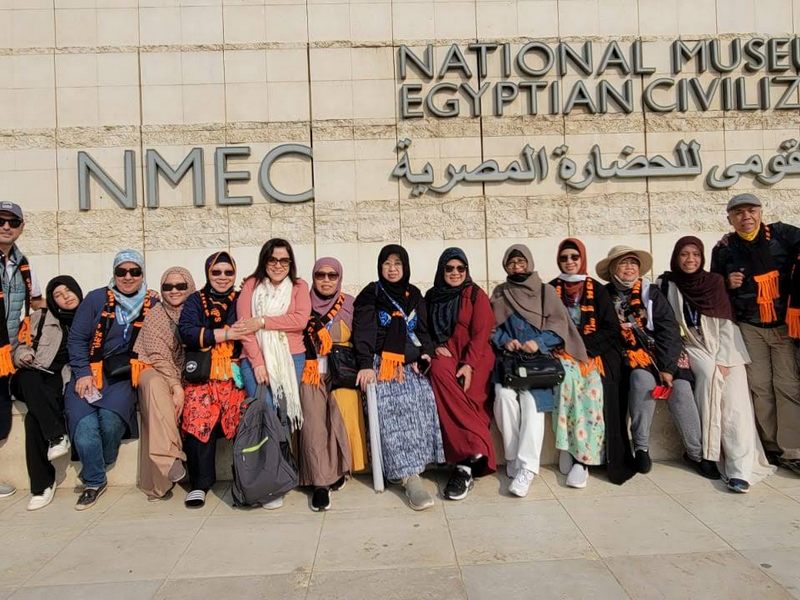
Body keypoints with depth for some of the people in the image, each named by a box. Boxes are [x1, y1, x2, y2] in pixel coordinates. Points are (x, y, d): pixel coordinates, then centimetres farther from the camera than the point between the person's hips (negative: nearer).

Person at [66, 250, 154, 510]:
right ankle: (94, 481, -1)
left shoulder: (152, 305, 7)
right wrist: (83, 374, -6)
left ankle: (96, 469, 4)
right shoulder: (96, 299, 5)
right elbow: (76, 339, 4)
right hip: (89, 374, 1)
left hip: (125, 376, 0)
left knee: (111, 417, -27)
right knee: (84, 422, -24)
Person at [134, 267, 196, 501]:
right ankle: (168, 458, -43)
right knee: (155, 384, -36)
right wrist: (176, 386, -21)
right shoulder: (155, 315, 2)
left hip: (187, 376, 2)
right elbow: (158, 356, -7)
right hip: (156, 371, -2)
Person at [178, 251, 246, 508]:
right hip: (201, 374, 0)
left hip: (233, 374, 0)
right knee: (198, 417, -22)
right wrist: (226, 334, -10)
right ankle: (200, 483, -10)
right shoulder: (196, 301, 13)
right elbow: (186, 332, -4)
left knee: (241, 417, -22)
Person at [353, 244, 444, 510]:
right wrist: (365, 364, -18)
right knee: (392, 407, -26)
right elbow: (363, 331, -5)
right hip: (382, 363, -4)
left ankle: (408, 467, -19)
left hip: (410, 362, 4)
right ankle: (410, 476, -32)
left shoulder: (414, 294, 17)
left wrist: (425, 352, -2)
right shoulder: (370, 294, 6)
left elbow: (422, 329, 18)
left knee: (420, 399, -25)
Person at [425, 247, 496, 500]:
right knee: (439, 371, -34)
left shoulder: (476, 295, 7)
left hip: (474, 357, -2)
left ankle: (465, 464, -28)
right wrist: (434, 348, -7)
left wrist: (469, 365, -17)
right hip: (443, 355, 2)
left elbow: (481, 334, -3)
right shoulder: (431, 297, 16)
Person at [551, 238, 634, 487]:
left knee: (594, 385, -30)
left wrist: (583, 343, -10)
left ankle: (581, 456, -26)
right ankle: (567, 448, -24)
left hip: (594, 352, 0)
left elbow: (612, 329, 3)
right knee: (569, 382, -32)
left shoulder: (597, 289, 9)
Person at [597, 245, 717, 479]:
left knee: (680, 388, -22)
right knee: (643, 378, -32)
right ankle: (641, 448, -19)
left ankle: (695, 453, -4)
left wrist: (666, 366, -16)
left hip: (663, 352, 2)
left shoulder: (651, 292, 3)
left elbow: (669, 330, -5)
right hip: (630, 354, -2)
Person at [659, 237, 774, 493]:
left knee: (735, 399, -20)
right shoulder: (667, 284, 1)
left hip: (725, 347, 1)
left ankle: (740, 469, -23)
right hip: (691, 346, -1)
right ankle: (709, 452, -21)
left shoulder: (715, 281, 2)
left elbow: (726, 323, -3)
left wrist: (723, 361, -14)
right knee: (708, 373, -31)